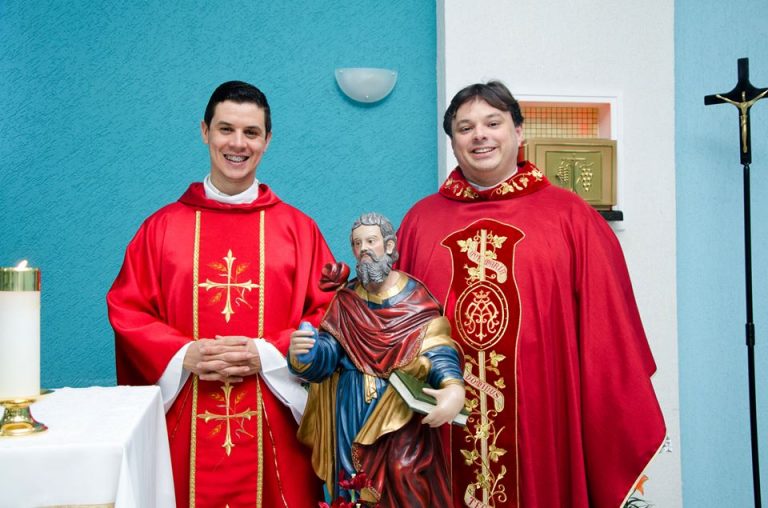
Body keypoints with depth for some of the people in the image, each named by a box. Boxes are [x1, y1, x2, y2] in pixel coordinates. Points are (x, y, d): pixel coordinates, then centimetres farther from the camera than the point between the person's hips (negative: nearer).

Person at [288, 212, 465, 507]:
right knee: (354, 479, 4)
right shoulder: (345, 298, 8)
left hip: (401, 406, -3)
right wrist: (304, 355, -26)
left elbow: (437, 350, -13)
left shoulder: (416, 298, -2)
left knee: (405, 473, -15)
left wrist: (454, 388, -33)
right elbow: (328, 353, -2)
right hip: (351, 408, 3)